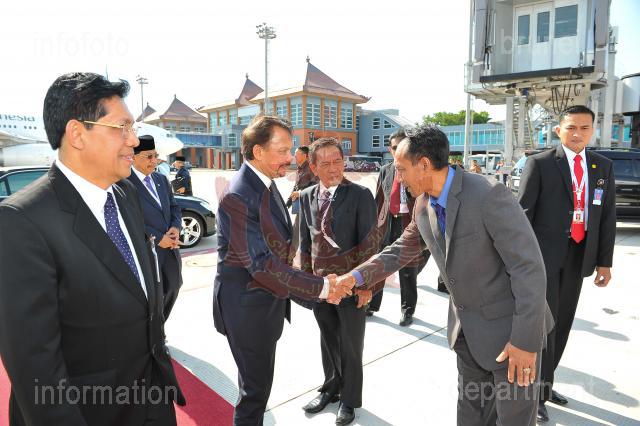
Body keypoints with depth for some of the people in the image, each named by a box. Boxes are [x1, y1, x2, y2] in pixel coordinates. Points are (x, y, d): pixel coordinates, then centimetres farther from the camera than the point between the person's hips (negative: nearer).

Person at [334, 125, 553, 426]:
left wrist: (525, 340, -22)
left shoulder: (489, 195, -27)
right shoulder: (423, 205, -3)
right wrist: (357, 276, -2)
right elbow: (402, 249, 9)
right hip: (466, 327, 7)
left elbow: (529, 267, -24)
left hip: (509, 327, -6)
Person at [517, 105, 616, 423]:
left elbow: (607, 216, 9)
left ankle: (544, 382, 30)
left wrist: (604, 261, 5)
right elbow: (523, 212, -9)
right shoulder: (540, 163, -6)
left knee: (562, 322, 14)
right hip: (543, 254, -5)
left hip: (578, 256, 5)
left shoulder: (603, 166, 9)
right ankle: (538, 390, 13)